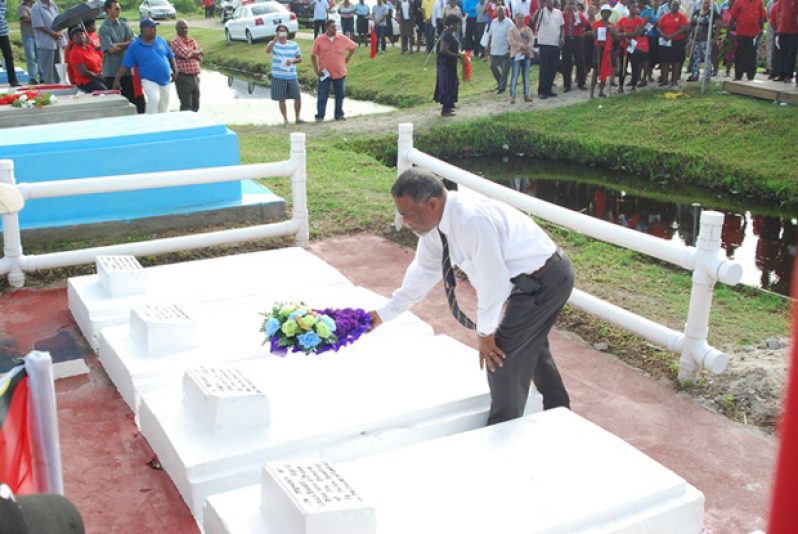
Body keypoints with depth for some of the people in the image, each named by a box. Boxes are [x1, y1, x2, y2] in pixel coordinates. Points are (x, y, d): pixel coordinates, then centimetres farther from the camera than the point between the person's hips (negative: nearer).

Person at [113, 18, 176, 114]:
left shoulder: (161, 41, 5)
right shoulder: (135, 46, -8)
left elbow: (170, 56, 16)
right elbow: (125, 65, -9)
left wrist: (175, 71, 13)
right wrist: (117, 79, -13)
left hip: (165, 80, 5)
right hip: (149, 80, -5)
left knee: (164, 109, 12)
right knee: (154, 99, -32)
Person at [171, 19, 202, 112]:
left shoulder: (192, 40, 14)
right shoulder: (176, 41, -7)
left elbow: (199, 58, 6)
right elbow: (187, 54, -18)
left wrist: (191, 53, -11)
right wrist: (199, 51, -1)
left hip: (195, 76, 7)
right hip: (183, 77, -7)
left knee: (195, 106, 13)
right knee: (186, 106, -5)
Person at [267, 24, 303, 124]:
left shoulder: (294, 44, 6)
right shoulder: (274, 43, 0)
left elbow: (300, 59, 10)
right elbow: (268, 51, -22)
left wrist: (292, 60, -11)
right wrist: (275, 39, -30)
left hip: (292, 76, 2)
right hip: (278, 76, -2)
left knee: (298, 97, -2)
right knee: (281, 99, 3)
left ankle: (297, 117, 15)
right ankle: (285, 119, 16)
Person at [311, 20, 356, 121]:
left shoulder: (343, 39, 1)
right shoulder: (319, 40, -3)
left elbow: (354, 47, 16)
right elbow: (313, 55, 3)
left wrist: (347, 59, 9)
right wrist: (316, 70, -3)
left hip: (340, 73, 2)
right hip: (324, 74, -2)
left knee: (340, 95, 8)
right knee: (322, 96, -3)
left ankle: (339, 115, 19)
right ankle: (320, 116, 3)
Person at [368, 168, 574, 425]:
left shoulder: (473, 220, -33)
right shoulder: (435, 223, -4)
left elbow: (494, 280, -28)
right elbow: (423, 272, 9)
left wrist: (486, 332, -15)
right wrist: (385, 313, 10)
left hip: (545, 281, -10)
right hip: (537, 278, 10)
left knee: (502, 355, -7)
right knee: (530, 346, 27)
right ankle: (558, 412, 49)